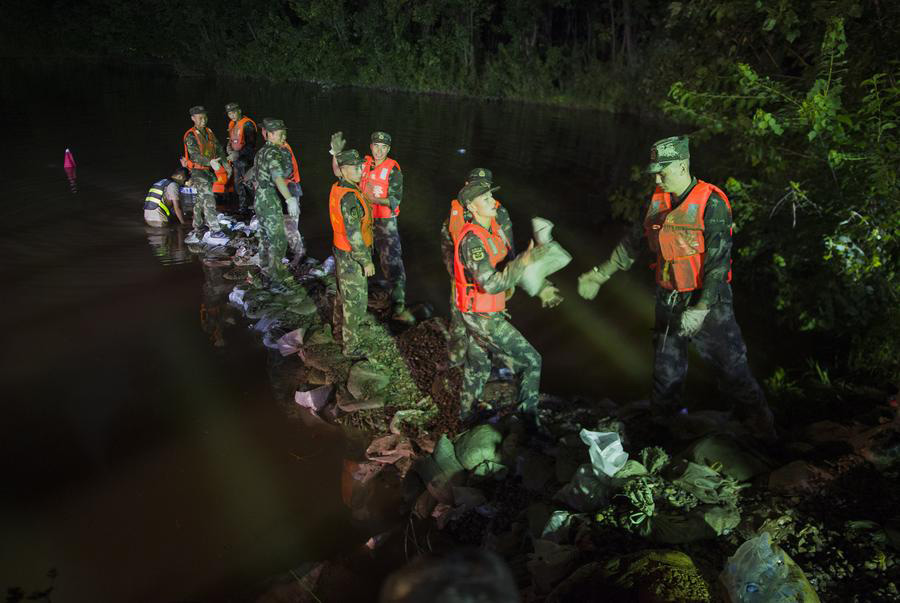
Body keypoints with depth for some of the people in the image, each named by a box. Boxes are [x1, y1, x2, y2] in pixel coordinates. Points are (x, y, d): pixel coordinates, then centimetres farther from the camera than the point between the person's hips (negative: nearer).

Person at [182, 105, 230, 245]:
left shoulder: (209, 132, 11)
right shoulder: (190, 136, -14)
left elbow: (218, 148, 15)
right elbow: (195, 155, -26)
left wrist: (224, 162, 0)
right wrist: (210, 162, -41)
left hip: (209, 170, 8)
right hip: (198, 171, -8)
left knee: (201, 201, 15)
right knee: (209, 200, -15)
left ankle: (196, 230, 26)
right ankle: (215, 231, -15)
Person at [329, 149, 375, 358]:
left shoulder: (337, 188, 3)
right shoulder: (349, 197, -28)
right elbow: (353, 234, -28)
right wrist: (366, 261, -22)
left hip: (340, 249, 10)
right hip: (351, 256, -10)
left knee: (343, 293, 25)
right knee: (355, 301, 2)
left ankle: (340, 331, 44)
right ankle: (351, 346, 14)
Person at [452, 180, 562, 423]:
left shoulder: (493, 228, 4)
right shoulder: (472, 240, -26)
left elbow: (510, 263, 12)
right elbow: (491, 284, -33)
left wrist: (542, 286, 7)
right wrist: (523, 262, -38)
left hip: (479, 314, 9)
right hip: (483, 317, -9)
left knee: (478, 365, 24)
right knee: (531, 361, -3)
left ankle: (468, 415, 43)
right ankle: (528, 419, 9)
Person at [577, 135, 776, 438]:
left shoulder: (712, 203, -16)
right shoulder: (658, 200, 3)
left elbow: (718, 262, -20)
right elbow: (634, 241, 13)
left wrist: (701, 309, -25)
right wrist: (600, 274, 12)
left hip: (708, 300, -5)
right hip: (668, 300, 6)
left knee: (732, 367, 3)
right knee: (666, 369, 16)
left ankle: (760, 425, 21)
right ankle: (662, 419, 35)